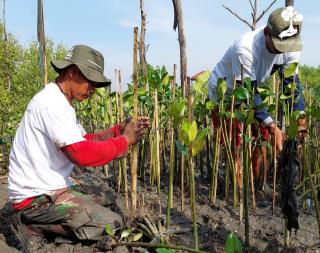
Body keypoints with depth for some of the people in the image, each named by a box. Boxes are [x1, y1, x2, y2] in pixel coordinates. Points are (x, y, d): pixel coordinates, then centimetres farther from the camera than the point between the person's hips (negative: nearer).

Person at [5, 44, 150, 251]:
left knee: (105, 200, 22)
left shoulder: (59, 102, 12)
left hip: (51, 187, 10)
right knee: (113, 224, -14)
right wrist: (125, 140, -16)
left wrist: (120, 129, 2)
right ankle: (36, 225, -5)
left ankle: (37, 220, 10)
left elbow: (84, 141, 11)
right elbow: (82, 154, -29)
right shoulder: (51, 102, -21)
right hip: (36, 197, -10)